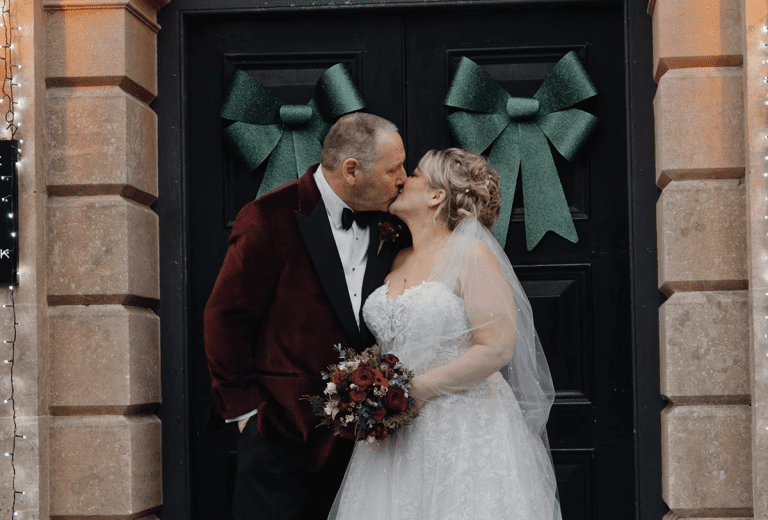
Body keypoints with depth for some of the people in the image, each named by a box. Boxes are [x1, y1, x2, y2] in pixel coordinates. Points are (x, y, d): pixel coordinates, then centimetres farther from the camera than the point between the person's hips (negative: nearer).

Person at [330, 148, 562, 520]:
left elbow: (497, 349, -14)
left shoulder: (470, 252, -7)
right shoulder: (399, 261, 14)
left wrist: (416, 390, -14)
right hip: (397, 431, 6)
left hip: (465, 433, -6)